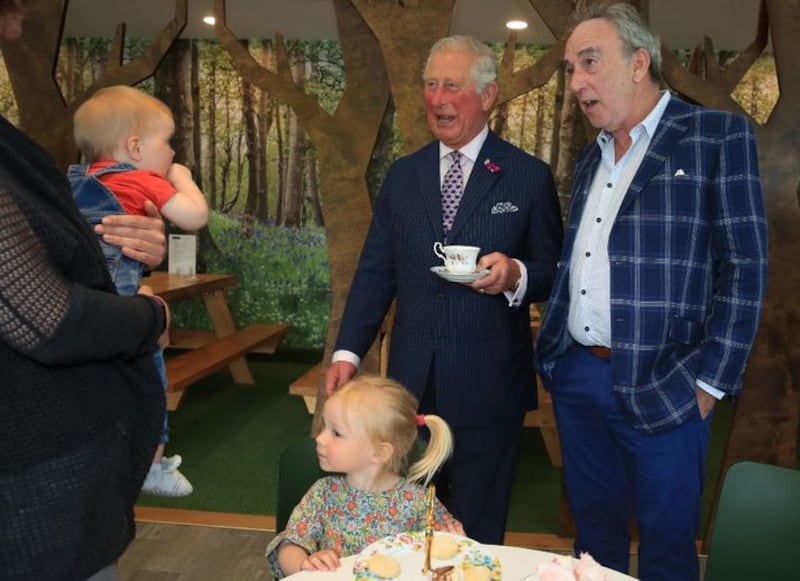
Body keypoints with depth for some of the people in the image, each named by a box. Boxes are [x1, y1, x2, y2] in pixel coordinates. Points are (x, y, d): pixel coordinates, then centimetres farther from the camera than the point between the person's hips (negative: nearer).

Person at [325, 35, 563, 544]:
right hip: (412, 381, 3)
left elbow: (552, 272, 2)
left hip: (488, 384, -3)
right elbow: (375, 272, 9)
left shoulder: (530, 176, -3)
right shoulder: (403, 175, 8)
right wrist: (349, 350, 0)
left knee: (477, 534, 11)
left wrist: (516, 276, -20)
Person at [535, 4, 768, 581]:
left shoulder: (718, 136, -6)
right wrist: (551, 349, 8)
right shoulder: (592, 159, 15)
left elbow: (745, 268, -10)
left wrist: (710, 382, -14)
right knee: (595, 531, 17)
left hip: (661, 387, -5)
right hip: (575, 377, 6)